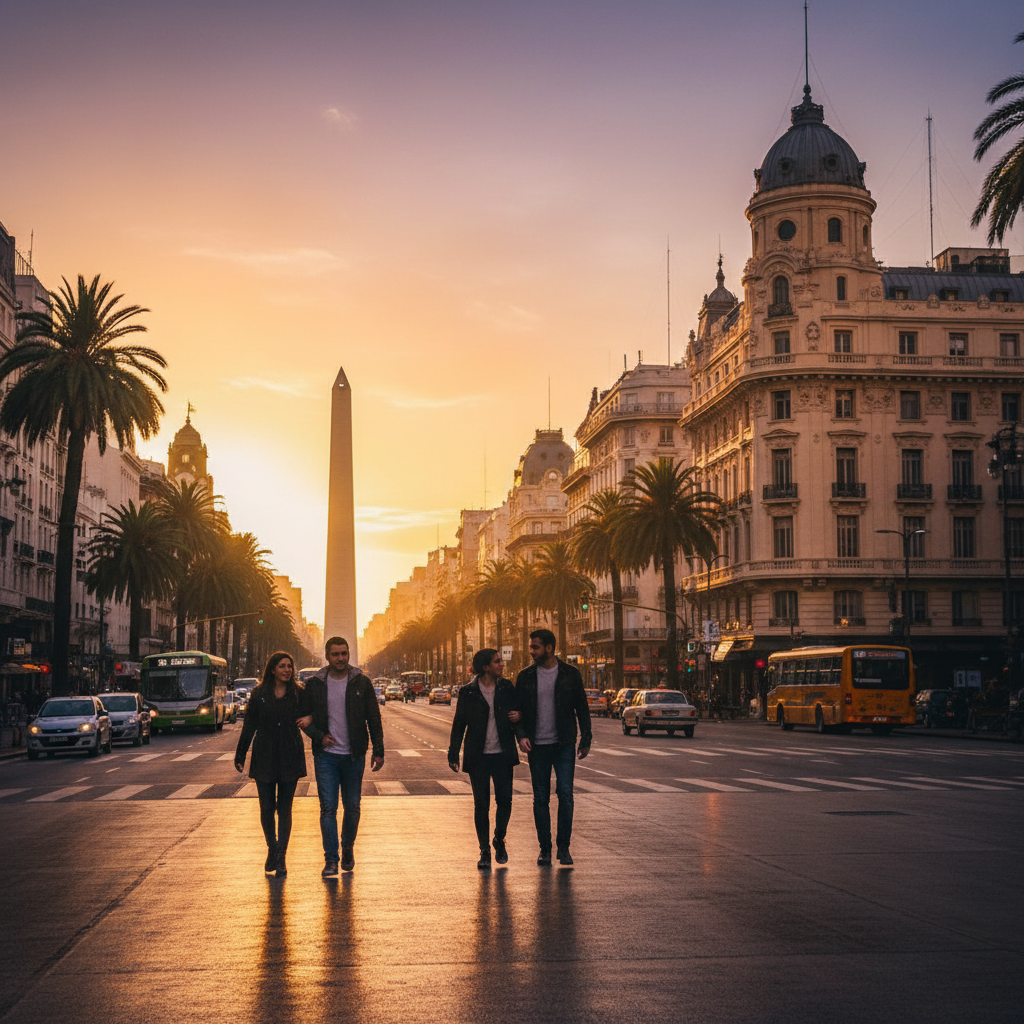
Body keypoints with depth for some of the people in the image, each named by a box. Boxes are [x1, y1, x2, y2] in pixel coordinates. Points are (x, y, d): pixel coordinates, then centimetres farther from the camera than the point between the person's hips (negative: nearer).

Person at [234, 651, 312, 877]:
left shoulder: (298, 694, 3)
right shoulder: (259, 694, 2)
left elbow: (308, 714, 11)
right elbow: (249, 726, 6)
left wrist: (310, 719, -13)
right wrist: (240, 755, 5)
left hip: (290, 758, 0)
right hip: (264, 757, 0)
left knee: (285, 808, 1)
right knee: (266, 808, 4)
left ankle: (281, 858, 6)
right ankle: (272, 849, 25)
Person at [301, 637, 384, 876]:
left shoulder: (361, 683, 1)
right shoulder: (314, 684, 1)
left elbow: (374, 719, 3)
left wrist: (378, 751, -2)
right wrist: (319, 736, -11)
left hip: (354, 756, 1)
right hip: (326, 755, -1)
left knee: (352, 807, 8)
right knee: (328, 807, -6)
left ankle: (348, 848, 30)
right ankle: (331, 859, -2)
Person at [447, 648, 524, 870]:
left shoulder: (507, 688, 6)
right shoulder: (468, 693, -1)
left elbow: (516, 714, 17)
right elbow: (459, 725, 4)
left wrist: (518, 717, -8)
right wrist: (453, 755, 0)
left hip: (502, 754, 2)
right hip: (478, 756, -1)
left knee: (504, 800, -2)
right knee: (481, 804, 1)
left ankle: (499, 840, 22)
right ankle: (484, 850, 13)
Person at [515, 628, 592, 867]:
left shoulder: (570, 674, 2)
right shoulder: (526, 677, 5)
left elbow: (582, 708, 7)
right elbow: (518, 710, 9)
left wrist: (586, 739, 3)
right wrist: (521, 736, -7)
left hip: (564, 745, -2)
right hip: (537, 747, 2)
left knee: (565, 793, -10)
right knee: (540, 799, 4)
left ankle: (563, 847, 3)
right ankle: (544, 849, 14)